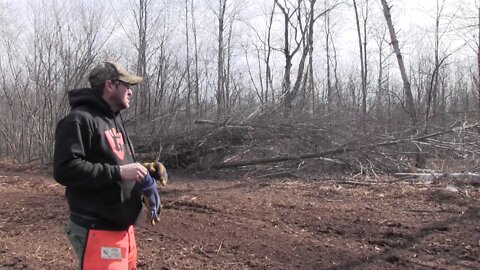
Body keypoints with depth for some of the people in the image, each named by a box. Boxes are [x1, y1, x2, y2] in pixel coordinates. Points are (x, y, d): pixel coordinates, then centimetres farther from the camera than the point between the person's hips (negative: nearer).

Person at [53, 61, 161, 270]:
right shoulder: (79, 119, -14)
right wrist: (118, 172, -23)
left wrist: (141, 175, 5)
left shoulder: (114, 120, 18)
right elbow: (65, 170, -23)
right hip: (98, 231, -9)